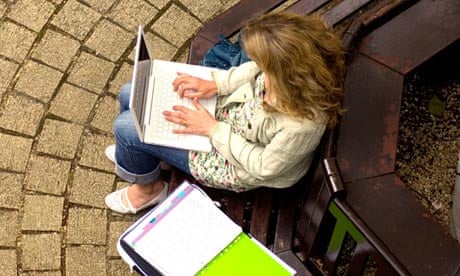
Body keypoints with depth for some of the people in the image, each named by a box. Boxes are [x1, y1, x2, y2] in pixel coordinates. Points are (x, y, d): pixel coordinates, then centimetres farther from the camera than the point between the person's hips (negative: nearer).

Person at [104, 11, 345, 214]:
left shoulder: (301, 123, -42)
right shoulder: (290, 60, -25)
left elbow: (264, 167, -25)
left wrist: (212, 130, -21)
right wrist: (216, 84, -12)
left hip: (237, 164, -7)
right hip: (225, 107, 7)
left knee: (126, 127, -6)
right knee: (130, 95, 10)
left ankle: (148, 188, 28)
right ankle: (136, 151, 45)